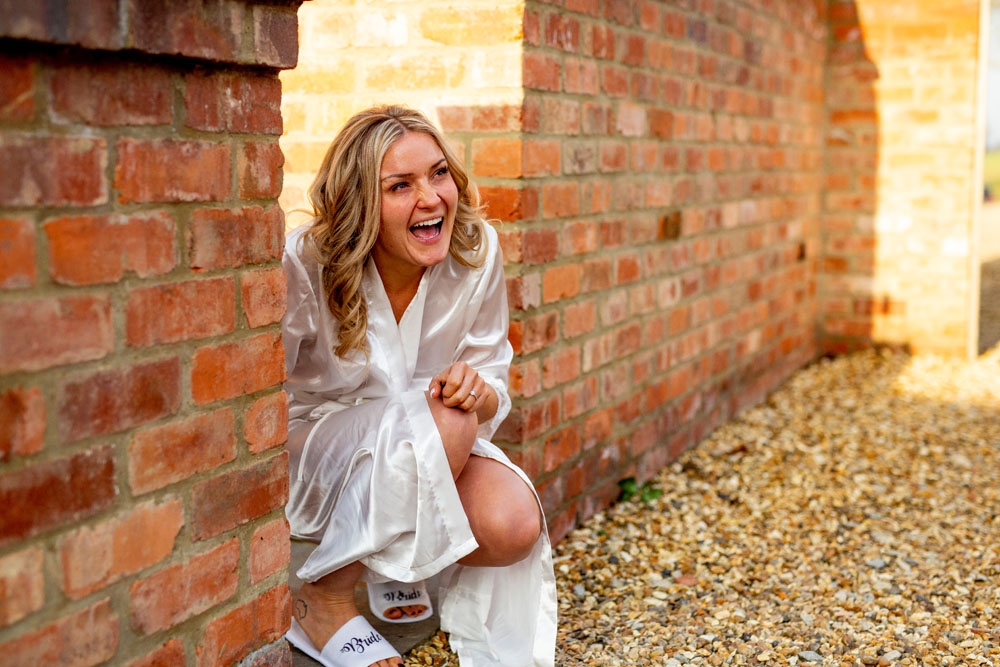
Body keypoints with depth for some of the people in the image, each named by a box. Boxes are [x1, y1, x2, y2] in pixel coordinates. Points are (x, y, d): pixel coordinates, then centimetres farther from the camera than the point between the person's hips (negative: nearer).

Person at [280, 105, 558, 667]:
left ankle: (395, 562, 9)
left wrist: (477, 390, -29)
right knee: (443, 423, -33)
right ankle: (325, 600, -13)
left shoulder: (477, 250, -12)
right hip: (310, 452, -3)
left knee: (514, 526, -25)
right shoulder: (305, 264, -24)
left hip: (432, 451, 4)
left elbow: (494, 392, -5)